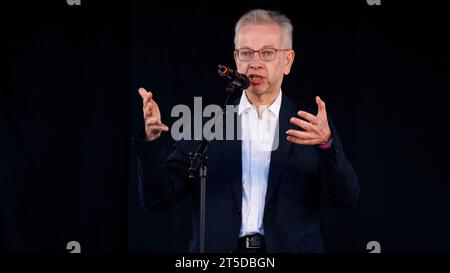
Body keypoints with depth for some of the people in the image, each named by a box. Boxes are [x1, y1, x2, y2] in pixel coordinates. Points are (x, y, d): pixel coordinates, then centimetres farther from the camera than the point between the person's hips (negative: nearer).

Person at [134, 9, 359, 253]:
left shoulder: (310, 126, 3)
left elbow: (345, 199, -9)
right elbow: (158, 198, 0)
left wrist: (327, 144, -26)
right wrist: (153, 139, -16)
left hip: (288, 248, -1)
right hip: (218, 250, 1)